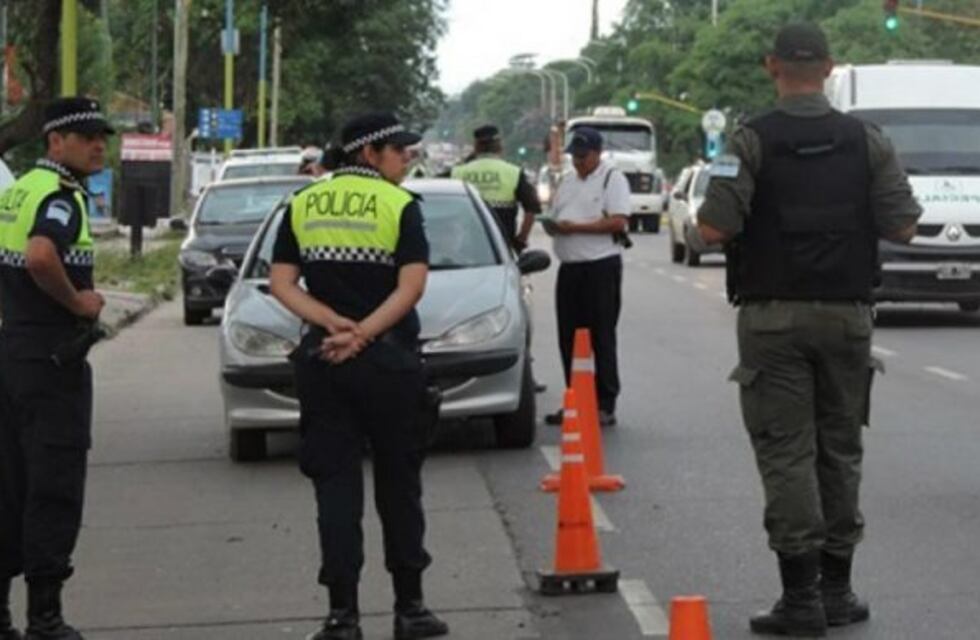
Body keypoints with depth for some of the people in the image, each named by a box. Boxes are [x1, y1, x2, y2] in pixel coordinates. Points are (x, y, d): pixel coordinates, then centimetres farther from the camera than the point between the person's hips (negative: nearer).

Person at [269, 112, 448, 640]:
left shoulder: (302, 205, 7)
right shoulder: (399, 205, -3)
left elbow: (282, 284, 0)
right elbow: (411, 287, -14)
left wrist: (334, 324, -9)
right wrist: (362, 333, -15)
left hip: (321, 361, 2)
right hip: (388, 360, -2)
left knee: (335, 486, 4)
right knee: (398, 484, 10)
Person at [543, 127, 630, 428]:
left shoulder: (612, 179, -4)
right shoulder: (567, 182, 20)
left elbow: (617, 222, -15)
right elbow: (557, 218, 23)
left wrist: (575, 227, -16)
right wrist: (552, 226, -1)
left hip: (601, 265, -7)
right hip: (569, 266, 7)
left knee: (602, 338, -4)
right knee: (569, 338, 7)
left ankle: (605, 405, -1)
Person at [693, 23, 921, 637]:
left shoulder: (752, 142, -8)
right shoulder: (867, 140, 0)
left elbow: (713, 229, -16)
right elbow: (903, 227, -3)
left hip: (773, 317, -3)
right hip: (847, 314, 3)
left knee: (786, 453, -1)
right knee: (841, 449, 12)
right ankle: (837, 587, 16)